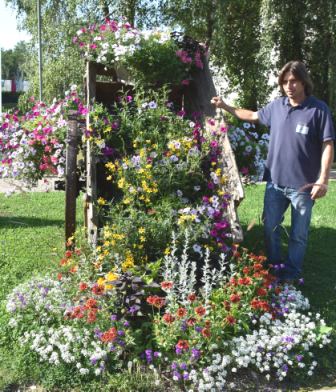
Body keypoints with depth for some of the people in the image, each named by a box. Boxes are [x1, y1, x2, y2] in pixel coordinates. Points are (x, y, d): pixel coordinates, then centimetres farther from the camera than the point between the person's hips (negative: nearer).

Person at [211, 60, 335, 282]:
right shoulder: (277, 106, 4)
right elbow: (253, 116, 22)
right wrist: (226, 107, 21)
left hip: (303, 185, -5)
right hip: (275, 181, 5)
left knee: (298, 235, 10)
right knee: (271, 228, 17)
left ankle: (292, 275, 28)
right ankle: (273, 268, 37)